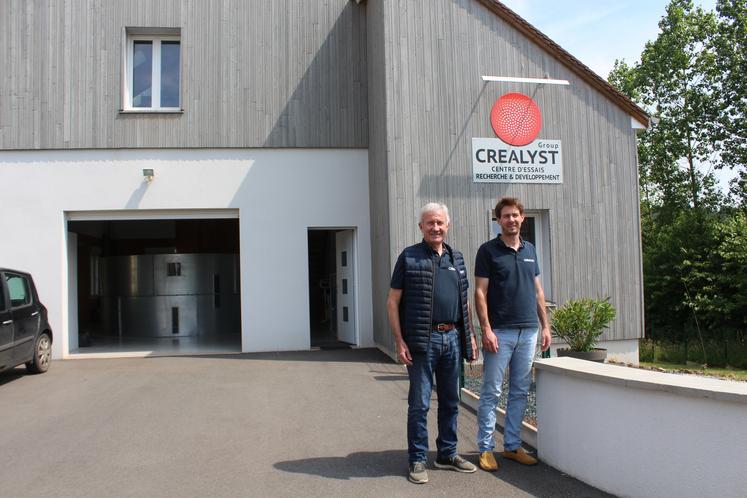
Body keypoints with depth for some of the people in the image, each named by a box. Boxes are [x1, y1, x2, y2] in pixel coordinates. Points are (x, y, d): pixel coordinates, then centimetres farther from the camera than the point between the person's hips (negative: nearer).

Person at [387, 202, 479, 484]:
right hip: (422, 340, -5)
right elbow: (392, 302, -4)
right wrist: (400, 342, -11)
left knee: (450, 401, 14)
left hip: (452, 338, 5)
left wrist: (471, 336, 13)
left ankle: (447, 455, 28)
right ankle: (418, 461, 14)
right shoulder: (409, 257, -2)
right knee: (419, 404, 2)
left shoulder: (456, 259, 14)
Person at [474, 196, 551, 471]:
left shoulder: (530, 250, 13)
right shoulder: (488, 250, -3)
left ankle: (512, 445, 21)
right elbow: (480, 292, -7)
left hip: (528, 332, 5)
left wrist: (545, 325, 11)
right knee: (491, 393, 0)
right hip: (499, 332, -5)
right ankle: (486, 448, 9)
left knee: (519, 392, 10)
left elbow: (538, 291, 16)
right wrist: (486, 329, -15)